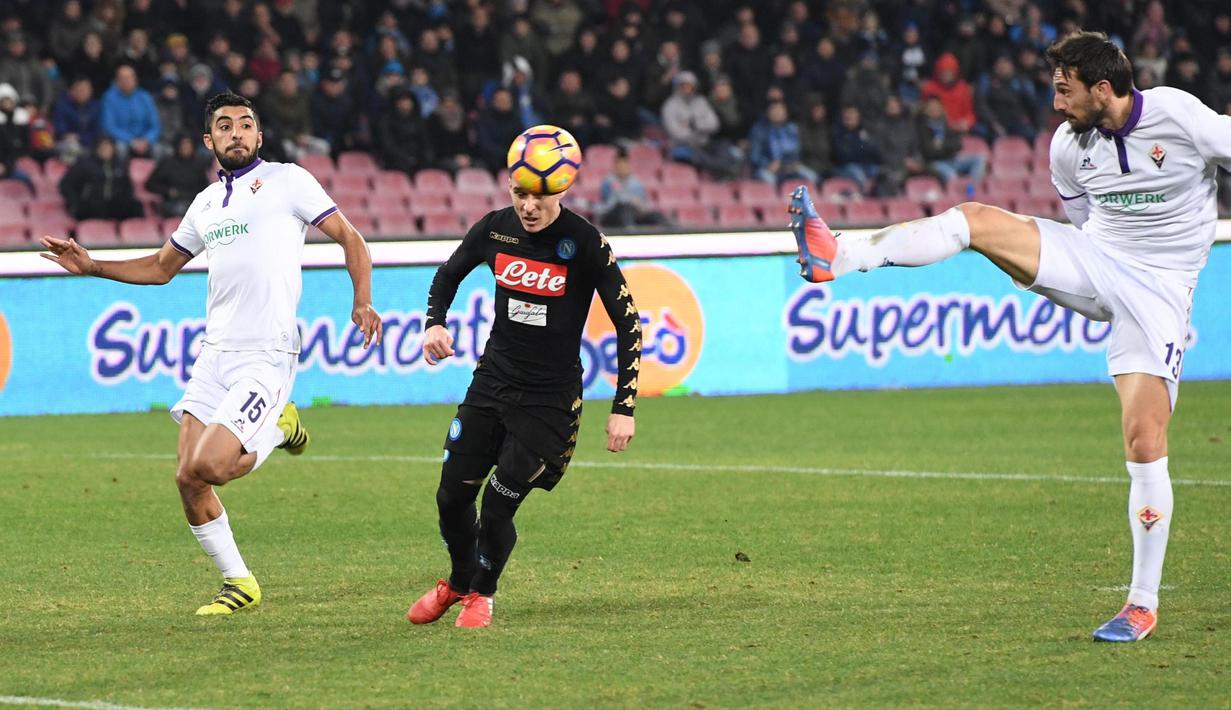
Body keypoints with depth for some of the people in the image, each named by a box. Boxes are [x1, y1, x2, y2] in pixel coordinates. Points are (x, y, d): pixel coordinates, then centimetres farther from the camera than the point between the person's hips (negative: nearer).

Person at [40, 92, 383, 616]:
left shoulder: (287, 180, 2)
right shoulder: (206, 204, 19)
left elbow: (349, 239, 4)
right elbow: (161, 267, 31)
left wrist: (362, 302, -10)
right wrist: (91, 266, 21)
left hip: (266, 355, -6)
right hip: (214, 352, 6)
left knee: (208, 467, -19)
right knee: (187, 478, -3)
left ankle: (278, 428, 12)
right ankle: (238, 584, 13)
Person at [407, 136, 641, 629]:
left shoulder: (586, 244, -17)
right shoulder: (494, 229, -4)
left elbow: (628, 324, -11)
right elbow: (448, 274, 17)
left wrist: (623, 409, -14)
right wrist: (435, 323, -4)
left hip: (551, 397, -4)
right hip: (493, 380, 4)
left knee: (498, 507, -7)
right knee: (453, 495, 4)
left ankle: (481, 593, 22)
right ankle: (458, 582, 33)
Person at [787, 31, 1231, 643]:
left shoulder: (1179, 116, -14)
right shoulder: (1069, 147, 3)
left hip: (1159, 290, -5)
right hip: (1094, 262, 5)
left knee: (1144, 438, -15)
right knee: (974, 219, -14)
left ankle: (1144, 603, -4)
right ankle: (836, 258, -25)